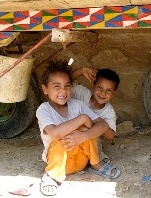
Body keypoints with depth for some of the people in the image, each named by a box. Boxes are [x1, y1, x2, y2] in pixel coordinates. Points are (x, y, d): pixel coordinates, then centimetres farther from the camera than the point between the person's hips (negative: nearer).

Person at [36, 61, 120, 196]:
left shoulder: (78, 105, -8)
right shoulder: (43, 110, -19)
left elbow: (104, 125, -17)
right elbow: (55, 133, -39)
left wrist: (82, 136, -36)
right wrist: (82, 118, -30)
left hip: (81, 159, 4)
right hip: (57, 160, -3)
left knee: (86, 129, -20)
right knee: (62, 137, -33)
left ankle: (96, 165, -2)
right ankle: (52, 175, -13)